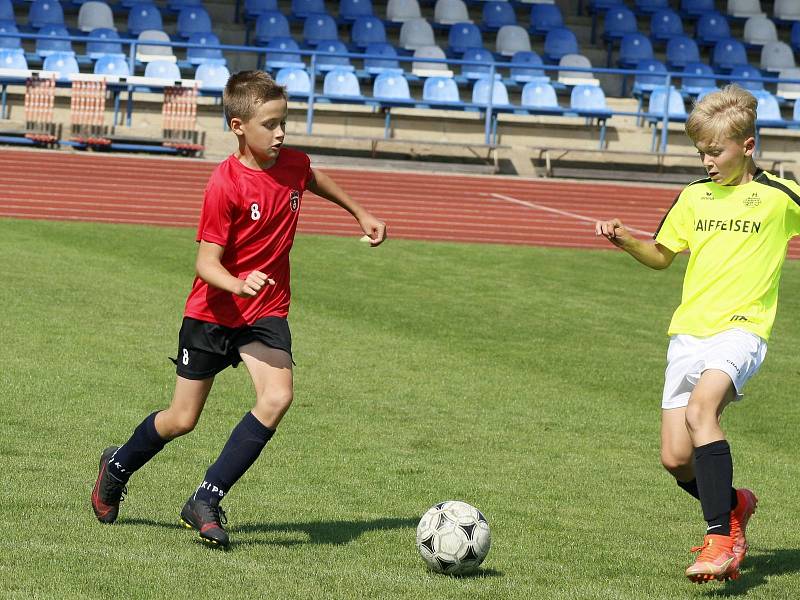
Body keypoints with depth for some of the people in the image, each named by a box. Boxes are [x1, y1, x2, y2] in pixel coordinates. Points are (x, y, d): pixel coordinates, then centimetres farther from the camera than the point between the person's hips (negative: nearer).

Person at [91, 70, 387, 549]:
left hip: (267, 313, 4)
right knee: (183, 419, 7)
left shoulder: (293, 165, -5)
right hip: (213, 312, -4)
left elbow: (314, 180, 23)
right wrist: (239, 284, -42)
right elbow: (206, 262, -23)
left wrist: (360, 212, 29)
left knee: (277, 399, -21)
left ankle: (207, 501, -13)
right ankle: (117, 467, 38)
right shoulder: (225, 185, -22)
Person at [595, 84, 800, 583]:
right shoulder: (694, 198, 12)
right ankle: (733, 505, 30)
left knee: (700, 408, -33)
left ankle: (720, 539, -31)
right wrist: (624, 239, 5)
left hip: (742, 329, -5)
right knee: (677, 459, -2)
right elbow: (662, 255, 23)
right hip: (689, 331, 5)